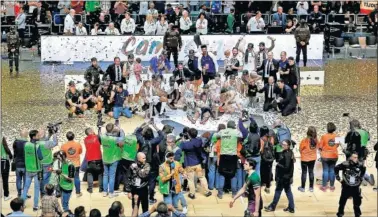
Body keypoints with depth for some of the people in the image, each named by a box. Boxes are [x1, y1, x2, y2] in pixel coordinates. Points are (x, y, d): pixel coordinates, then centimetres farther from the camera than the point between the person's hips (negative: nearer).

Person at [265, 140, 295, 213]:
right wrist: (279, 163, 2)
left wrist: (278, 164, -14)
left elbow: (286, 167, -25)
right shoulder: (289, 152, 6)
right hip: (287, 176, 9)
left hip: (284, 176, -9)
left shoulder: (287, 155, -23)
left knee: (278, 191, 4)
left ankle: (272, 206, 17)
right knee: (288, 191, 13)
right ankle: (291, 208, 18)